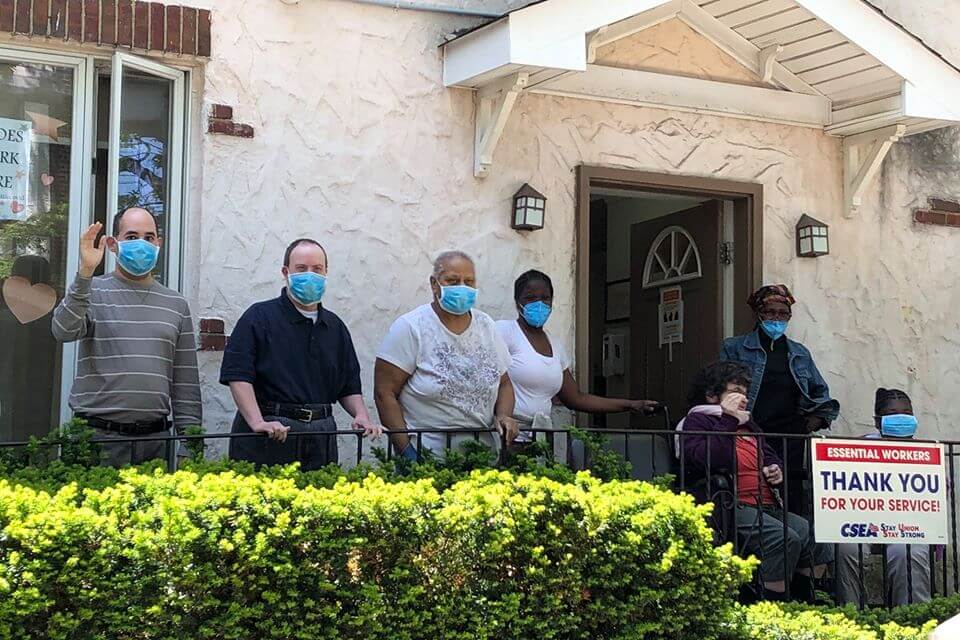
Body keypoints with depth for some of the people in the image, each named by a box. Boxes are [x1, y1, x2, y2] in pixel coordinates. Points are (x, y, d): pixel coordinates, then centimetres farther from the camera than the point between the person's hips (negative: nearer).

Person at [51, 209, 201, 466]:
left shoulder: (176, 305, 12)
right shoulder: (92, 291, 3)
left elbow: (186, 382, 12)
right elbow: (63, 331, -17)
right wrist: (85, 273, -26)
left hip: (155, 438, 3)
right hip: (97, 435, -3)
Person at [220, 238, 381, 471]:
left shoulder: (335, 327, 18)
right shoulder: (260, 317, -1)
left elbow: (349, 384, 23)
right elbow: (237, 375, -11)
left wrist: (361, 416, 3)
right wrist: (257, 422, -21)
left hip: (320, 438, 5)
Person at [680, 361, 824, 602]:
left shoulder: (747, 424, 29)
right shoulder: (697, 421, 4)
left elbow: (771, 457, 40)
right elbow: (707, 461, -16)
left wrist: (776, 470, 15)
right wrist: (728, 420, -11)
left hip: (767, 506, 9)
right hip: (734, 508, -9)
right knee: (786, 539, -30)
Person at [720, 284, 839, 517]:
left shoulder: (800, 354, 21)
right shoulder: (734, 348, 11)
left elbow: (821, 393, 27)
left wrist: (815, 421, 9)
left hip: (792, 443, 3)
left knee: (795, 507, -8)